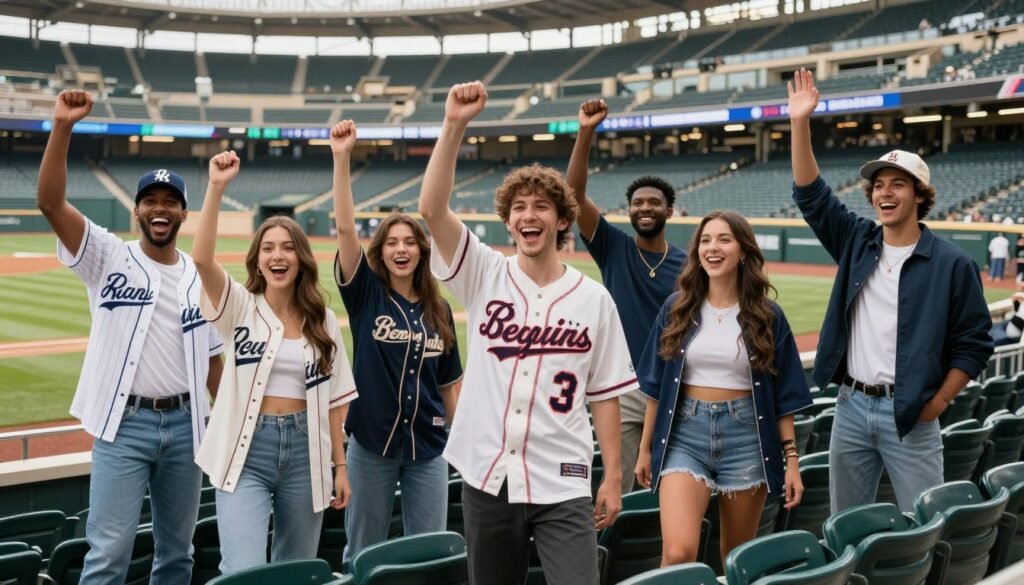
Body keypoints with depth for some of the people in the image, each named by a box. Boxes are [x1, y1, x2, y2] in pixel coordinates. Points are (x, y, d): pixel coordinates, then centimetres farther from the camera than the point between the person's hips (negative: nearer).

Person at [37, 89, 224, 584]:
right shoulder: (108, 258, -1)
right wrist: (62, 127, -23)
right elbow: (50, 202, -14)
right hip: (124, 425, -3)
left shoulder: (201, 278, 8)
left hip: (184, 424, 4)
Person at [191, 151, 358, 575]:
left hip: (305, 451, 3)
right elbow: (202, 258, -19)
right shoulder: (240, 307, 0)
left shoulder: (322, 320, 6)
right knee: (244, 573, -15)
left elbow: (333, 397, 9)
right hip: (246, 452, -3)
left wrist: (340, 465, 7)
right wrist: (217, 187, -27)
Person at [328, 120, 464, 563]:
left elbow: (451, 383, 9)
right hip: (372, 443, -2)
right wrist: (341, 158, -24)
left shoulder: (438, 310, 5)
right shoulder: (365, 293, -2)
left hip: (428, 447, 2)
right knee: (364, 554, 9)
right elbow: (345, 228, -16)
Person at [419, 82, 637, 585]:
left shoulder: (593, 298, 2)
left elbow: (604, 393, 6)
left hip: (562, 483, -1)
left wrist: (613, 476, 3)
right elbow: (431, 209, -13)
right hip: (487, 476, 1)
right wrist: (454, 125, -21)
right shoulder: (484, 276, 1)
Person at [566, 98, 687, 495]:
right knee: (617, 489, 4)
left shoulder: (686, 264, 3)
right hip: (621, 387, -1)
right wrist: (586, 132, -20)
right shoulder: (613, 248, 0)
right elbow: (574, 194, -10)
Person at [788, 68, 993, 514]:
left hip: (909, 414, -4)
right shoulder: (857, 241, 7)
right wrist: (800, 124, -10)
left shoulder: (952, 264, -3)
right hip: (851, 407, 4)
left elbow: (974, 343, -1)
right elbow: (810, 194, 0)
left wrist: (939, 402, -9)